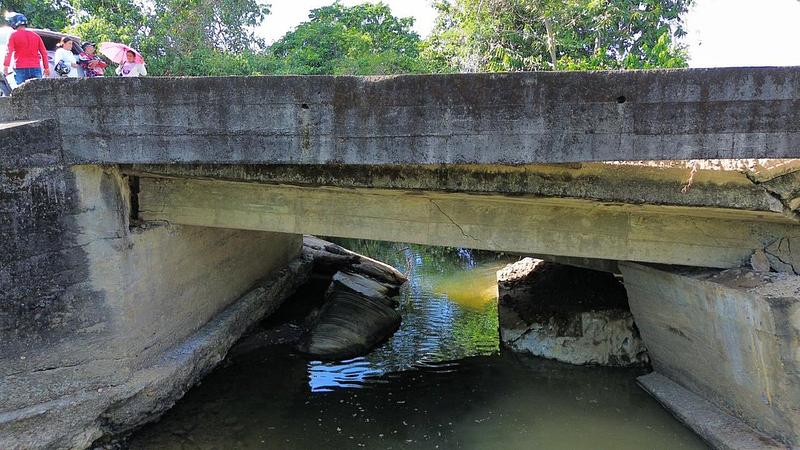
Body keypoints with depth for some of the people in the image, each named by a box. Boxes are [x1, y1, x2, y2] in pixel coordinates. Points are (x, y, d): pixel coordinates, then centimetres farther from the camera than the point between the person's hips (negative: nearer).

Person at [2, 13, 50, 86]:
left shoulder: (14, 35, 0)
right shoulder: (36, 35, 10)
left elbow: (9, 52, -8)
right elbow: (44, 53, 8)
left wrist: (5, 66, -9)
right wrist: (46, 68, 14)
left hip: (21, 69, -3)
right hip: (36, 68, 3)